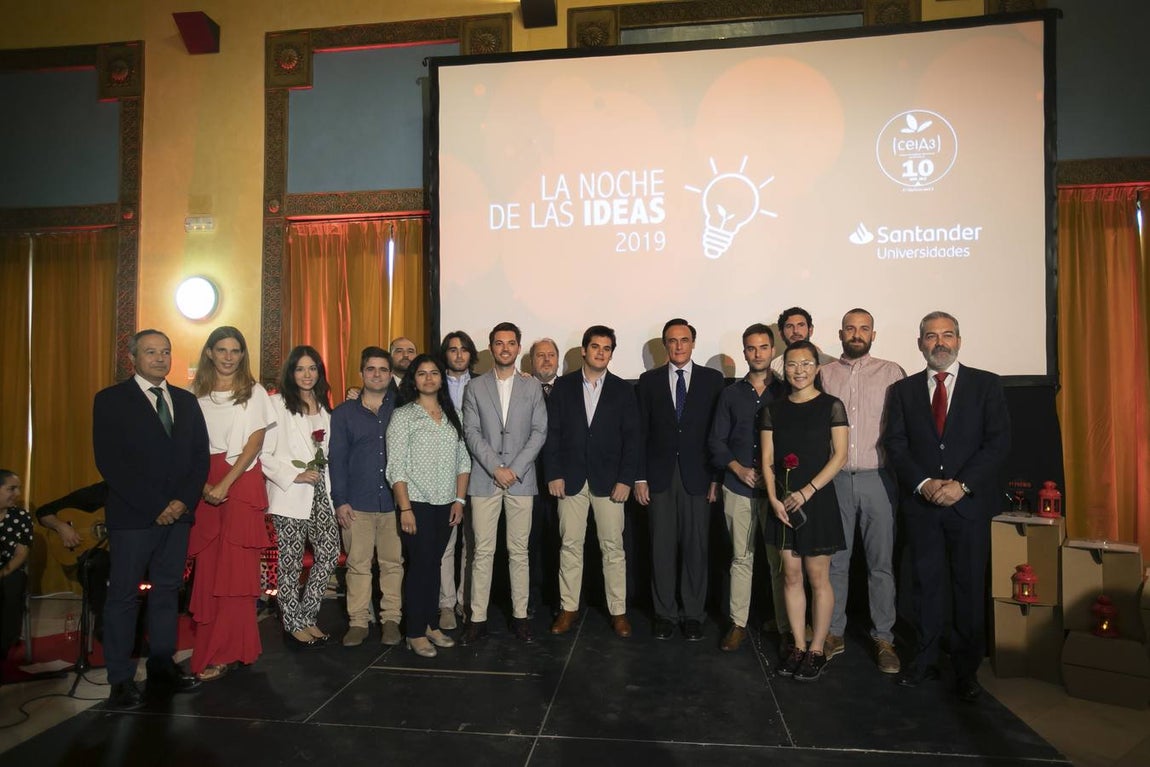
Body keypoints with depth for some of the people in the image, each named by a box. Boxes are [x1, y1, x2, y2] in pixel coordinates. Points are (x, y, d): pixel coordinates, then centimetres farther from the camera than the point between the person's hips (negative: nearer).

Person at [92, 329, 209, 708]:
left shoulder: (186, 401, 13)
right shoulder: (110, 400, 0)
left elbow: (200, 456, 9)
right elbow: (110, 461, -9)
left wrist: (183, 501, -5)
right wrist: (154, 506, -13)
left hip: (178, 512, 4)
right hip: (132, 516, -4)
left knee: (168, 592, 10)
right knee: (123, 596, 3)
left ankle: (162, 670, 19)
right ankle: (121, 681, 12)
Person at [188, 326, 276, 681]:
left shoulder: (254, 392, 3)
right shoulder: (196, 394, 9)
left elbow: (254, 443, -4)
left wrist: (225, 484, -12)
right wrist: (204, 486, -8)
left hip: (242, 483, -3)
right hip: (205, 486, 3)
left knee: (236, 566, -3)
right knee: (207, 567, 4)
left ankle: (224, 652, 4)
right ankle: (211, 646, 15)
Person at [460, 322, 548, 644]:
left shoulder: (533, 387, 8)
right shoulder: (475, 388, 7)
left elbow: (539, 432, 2)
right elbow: (471, 432, 0)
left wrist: (515, 469, -9)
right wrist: (496, 468, -10)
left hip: (521, 480, 0)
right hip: (484, 479, 0)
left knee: (519, 551, 6)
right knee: (482, 552, 2)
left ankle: (520, 615, 17)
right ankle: (478, 618, 11)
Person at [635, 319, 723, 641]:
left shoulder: (712, 379, 4)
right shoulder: (649, 380, 6)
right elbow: (641, 432, 5)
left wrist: (717, 477, -3)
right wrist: (640, 477, 0)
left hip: (697, 476, 0)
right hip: (660, 476, 1)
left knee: (696, 547, 5)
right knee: (662, 548, 5)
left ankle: (693, 614, 18)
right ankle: (665, 613, 18)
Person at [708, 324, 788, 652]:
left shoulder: (785, 393, 4)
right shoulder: (731, 394, 8)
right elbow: (716, 440, 7)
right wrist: (739, 469, -7)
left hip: (776, 489, -1)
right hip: (738, 489, 1)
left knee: (780, 561, 2)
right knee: (741, 558, 8)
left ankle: (786, 628, 15)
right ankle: (738, 624, 18)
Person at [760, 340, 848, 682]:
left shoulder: (831, 406, -2)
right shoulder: (773, 409, 7)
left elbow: (840, 455, -7)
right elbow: (767, 459, 5)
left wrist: (806, 492, -13)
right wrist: (774, 498, -7)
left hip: (817, 499, -3)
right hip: (783, 503, 3)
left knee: (818, 577, 3)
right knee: (791, 575, 9)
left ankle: (816, 649, 16)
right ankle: (798, 646, 21)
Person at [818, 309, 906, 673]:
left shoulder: (891, 372, 5)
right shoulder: (824, 374, 9)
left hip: (877, 478, -1)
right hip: (835, 478, 1)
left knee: (882, 562, 6)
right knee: (834, 560, 9)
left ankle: (883, 638, 19)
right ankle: (833, 633, 21)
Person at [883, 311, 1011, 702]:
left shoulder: (986, 384, 4)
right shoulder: (903, 390, 8)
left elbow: (998, 442, -4)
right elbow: (895, 445, 3)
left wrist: (962, 484, -14)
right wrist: (922, 483, -12)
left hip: (970, 502, -1)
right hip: (920, 504, 1)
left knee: (969, 587, 6)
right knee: (925, 584, 8)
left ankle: (966, 669, 20)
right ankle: (924, 660, 20)